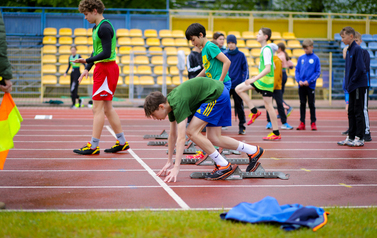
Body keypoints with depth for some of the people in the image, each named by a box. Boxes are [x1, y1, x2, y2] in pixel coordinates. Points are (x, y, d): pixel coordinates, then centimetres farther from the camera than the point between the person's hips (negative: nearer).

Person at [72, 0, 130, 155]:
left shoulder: (104, 28, -16)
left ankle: (93, 146, -3)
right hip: (102, 68, 10)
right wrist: (87, 68, 18)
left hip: (106, 69, -10)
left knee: (97, 108, -7)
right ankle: (122, 143, 19)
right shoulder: (96, 27, 16)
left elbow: (106, 53, -23)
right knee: (107, 108, 13)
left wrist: (87, 60, -25)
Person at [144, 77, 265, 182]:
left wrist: (176, 168, -27)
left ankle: (224, 166, -9)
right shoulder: (170, 104, 4)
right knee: (213, 139, 10)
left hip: (217, 94, -10)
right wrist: (169, 162, 17)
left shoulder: (178, 104, -24)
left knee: (192, 131, -14)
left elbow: (181, 138, -27)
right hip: (221, 94, 10)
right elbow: (172, 135, 14)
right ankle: (254, 151, 23)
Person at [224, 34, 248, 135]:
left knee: (239, 106, 2)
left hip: (237, 85, -1)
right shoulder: (224, 55, 5)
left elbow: (245, 69, 2)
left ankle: (242, 126, 8)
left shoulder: (241, 55, 1)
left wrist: (244, 81, -8)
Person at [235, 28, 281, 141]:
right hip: (261, 79, 9)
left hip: (266, 80, -9)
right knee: (238, 89, 6)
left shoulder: (266, 49, -16)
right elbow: (273, 66, 21)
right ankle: (254, 111, 8)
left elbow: (267, 69, -26)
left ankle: (276, 133, 2)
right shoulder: (265, 49, 13)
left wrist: (254, 79, -32)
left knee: (268, 105, -5)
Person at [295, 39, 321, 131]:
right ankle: (302, 123, 11)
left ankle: (313, 123, 9)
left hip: (310, 85, -3)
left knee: (311, 104, 3)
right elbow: (297, 70, 9)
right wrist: (299, 80, -8)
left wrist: (308, 81, -13)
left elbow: (318, 72, -5)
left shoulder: (315, 58, -2)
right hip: (301, 85, 3)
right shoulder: (301, 58, 7)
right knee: (302, 104, 7)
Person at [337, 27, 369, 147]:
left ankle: (359, 138, 1)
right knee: (351, 112, 11)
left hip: (359, 86, -9)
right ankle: (351, 137, 17)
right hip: (352, 87, 9)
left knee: (358, 112, -4)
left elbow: (360, 68, -21)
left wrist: (351, 81, -14)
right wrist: (347, 82, 10)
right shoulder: (349, 50, 13)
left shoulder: (357, 49, -14)